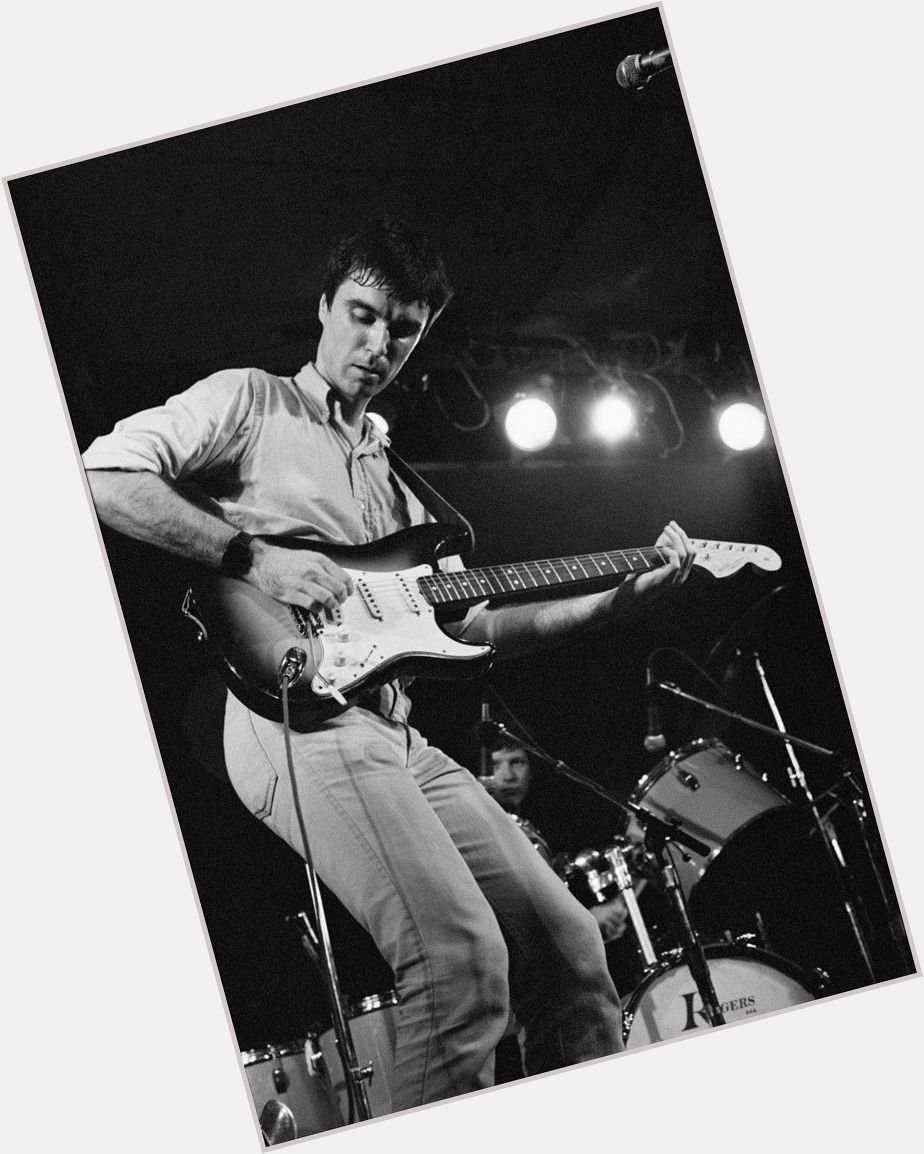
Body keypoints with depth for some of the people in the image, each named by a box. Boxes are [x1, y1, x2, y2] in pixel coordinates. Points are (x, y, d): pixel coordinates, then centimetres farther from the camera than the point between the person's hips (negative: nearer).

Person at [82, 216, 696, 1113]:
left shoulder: (391, 483, 28)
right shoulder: (249, 401, 7)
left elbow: (466, 622, 24)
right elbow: (104, 474, -8)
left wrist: (622, 596, 17)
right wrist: (254, 556, -17)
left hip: (395, 734, 8)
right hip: (296, 718, -8)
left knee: (567, 944, 2)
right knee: (462, 956, -25)